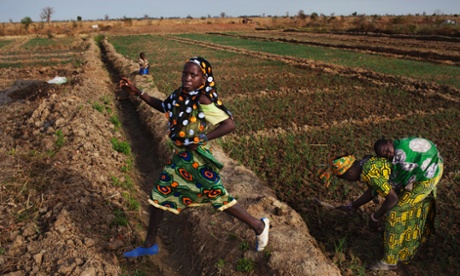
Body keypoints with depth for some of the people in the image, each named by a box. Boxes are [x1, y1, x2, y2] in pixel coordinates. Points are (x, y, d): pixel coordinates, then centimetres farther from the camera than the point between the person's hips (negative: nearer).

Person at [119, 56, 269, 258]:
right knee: (159, 195, 14)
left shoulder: (203, 100, -21)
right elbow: (163, 107, 21)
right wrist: (137, 92, 16)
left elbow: (229, 124, -24)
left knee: (219, 198, 4)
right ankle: (149, 245, 33)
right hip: (180, 157, 8)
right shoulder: (180, 94, 2)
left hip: (196, 159, -8)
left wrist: (202, 139, -21)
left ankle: (258, 226, 26)